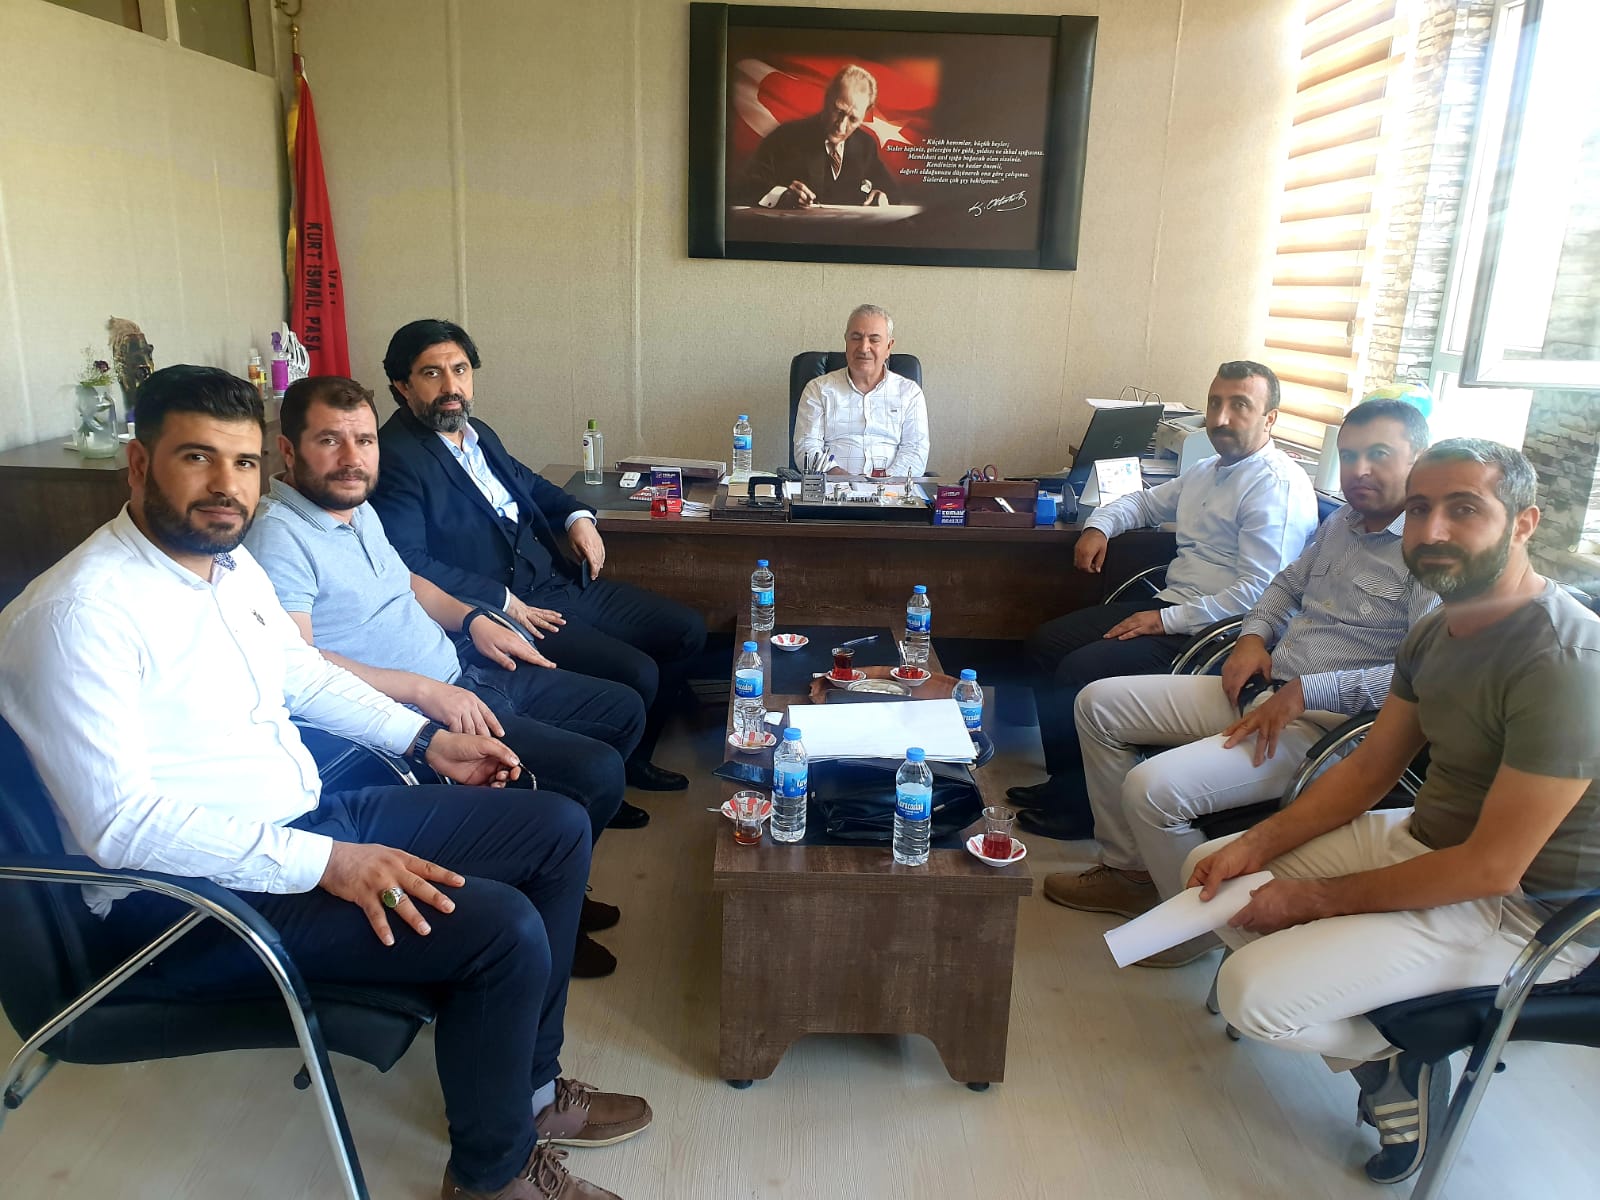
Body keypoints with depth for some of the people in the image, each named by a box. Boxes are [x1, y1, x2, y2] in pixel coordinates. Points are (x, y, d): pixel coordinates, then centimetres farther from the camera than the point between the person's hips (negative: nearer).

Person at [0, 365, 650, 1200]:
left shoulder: (229, 558, 6)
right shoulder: (79, 613, -21)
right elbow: (117, 820, -26)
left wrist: (426, 739, 13)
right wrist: (325, 863, -30)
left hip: (312, 819, 9)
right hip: (190, 892, -9)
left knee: (558, 830, 5)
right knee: (503, 928, -24)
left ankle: (526, 1086, 21)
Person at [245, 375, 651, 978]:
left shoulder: (358, 507, 12)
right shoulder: (280, 538, -18)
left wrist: (472, 618, 9)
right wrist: (425, 690, -27)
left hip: (466, 674, 11)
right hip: (412, 719, -11)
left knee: (624, 710, 15)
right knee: (595, 770, -21)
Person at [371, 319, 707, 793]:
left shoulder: (479, 434, 14)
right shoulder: (395, 458, -14)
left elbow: (528, 482, 32)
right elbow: (409, 563, -24)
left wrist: (577, 515, 12)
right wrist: (502, 602, -22)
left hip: (559, 582, 10)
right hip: (497, 610, -10)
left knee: (687, 630, 8)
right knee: (636, 674, -23)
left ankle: (633, 759, 23)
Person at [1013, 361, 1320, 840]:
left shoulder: (1277, 485, -14)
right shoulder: (1208, 470, 16)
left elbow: (1260, 591, -23)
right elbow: (1146, 501, 33)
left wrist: (1169, 621, -22)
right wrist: (1099, 526, 12)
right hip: (1167, 607, 10)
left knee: (1080, 671, -23)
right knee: (1045, 643, 2)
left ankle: (1081, 800, -2)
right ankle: (1064, 776, 10)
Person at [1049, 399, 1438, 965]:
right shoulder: (1343, 520, 12)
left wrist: (1304, 693, -24)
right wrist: (1252, 636, 9)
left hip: (1321, 723, -9)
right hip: (1259, 692, 9)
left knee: (1152, 789, -26)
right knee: (1097, 704, 6)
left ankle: (1202, 924, 4)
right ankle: (1129, 870, 17)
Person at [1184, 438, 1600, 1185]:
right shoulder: (1437, 630, 2)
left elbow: (1492, 867, -26)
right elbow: (1369, 768, 8)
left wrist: (1316, 898, -18)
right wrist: (1257, 846, -5)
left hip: (1522, 909, -9)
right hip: (1423, 839, 9)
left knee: (1253, 994, -22)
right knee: (1212, 868, 6)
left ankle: (1390, 1065, 11)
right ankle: (1375, 1047, 7)